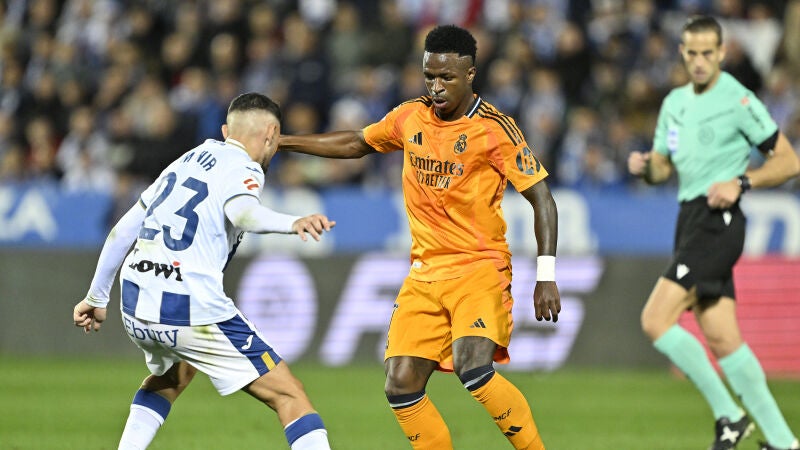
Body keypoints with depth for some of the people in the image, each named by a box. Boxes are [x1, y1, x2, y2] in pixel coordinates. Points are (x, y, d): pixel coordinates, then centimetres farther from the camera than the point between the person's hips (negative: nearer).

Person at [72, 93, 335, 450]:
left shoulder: (185, 162, 20)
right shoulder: (243, 169, -3)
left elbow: (123, 230, 24)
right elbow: (241, 211, -27)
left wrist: (97, 296, 34)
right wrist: (292, 223, -44)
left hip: (135, 304, 8)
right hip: (190, 310, -8)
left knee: (171, 375, 39)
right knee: (289, 396, -6)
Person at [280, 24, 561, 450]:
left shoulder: (494, 128, -9)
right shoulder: (411, 117, 6)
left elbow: (541, 198, -8)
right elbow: (356, 144, 25)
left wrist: (546, 276, -15)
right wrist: (282, 142, 22)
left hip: (480, 270, -6)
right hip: (424, 275, 6)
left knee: (473, 369, -28)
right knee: (400, 387, -5)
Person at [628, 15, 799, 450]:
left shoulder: (739, 101, -8)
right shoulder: (674, 102, 15)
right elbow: (662, 168, 23)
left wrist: (740, 182, -17)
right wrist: (644, 167, 0)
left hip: (717, 220, -8)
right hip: (689, 219, 8)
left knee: (656, 320, -16)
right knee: (721, 338, 3)